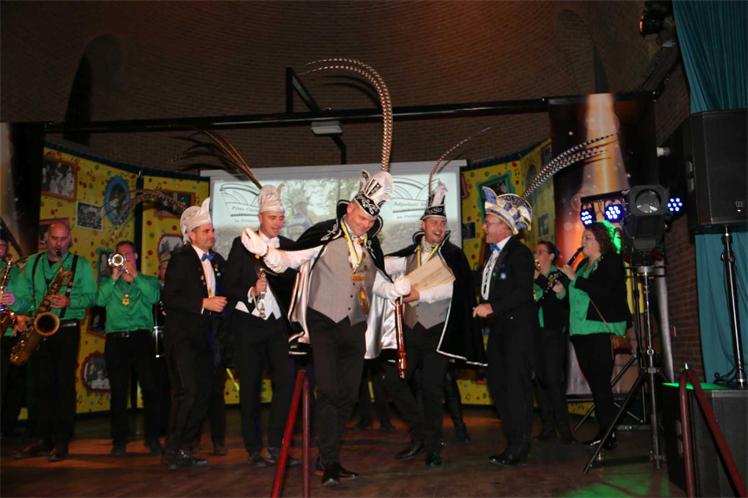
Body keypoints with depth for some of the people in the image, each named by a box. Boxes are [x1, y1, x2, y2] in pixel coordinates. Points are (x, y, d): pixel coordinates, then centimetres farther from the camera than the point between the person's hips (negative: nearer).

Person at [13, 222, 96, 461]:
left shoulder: (81, 264, 3)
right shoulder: (32, 262, 12)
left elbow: (91, 296, -2)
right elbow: (22, 294, 9)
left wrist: (70, 301, -19)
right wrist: (20, 315, -8)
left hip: (67, 329, -3)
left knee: (64, 384, -3)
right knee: (40, 384, 5)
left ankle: (61, 441, 3)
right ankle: (41, 439, 14)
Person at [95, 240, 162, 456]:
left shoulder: (148, 281, 15)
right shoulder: (108, 282, 19)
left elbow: (154, 296, -7)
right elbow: (99, 300, -1)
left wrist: (135, 275, -6)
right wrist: (114, 277, -7)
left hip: (141, 339, -1)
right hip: (115, 340, 1)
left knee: (150, 388, -7)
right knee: (118, 392, 2)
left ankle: (152, 438, 2)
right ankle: (119, 440, 10)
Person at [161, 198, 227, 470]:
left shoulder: (217, 261, 13)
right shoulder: (181, 258, -7)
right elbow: (169, 298, -15)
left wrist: (220, 303, 3)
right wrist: (203, 303, -19)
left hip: (204, 337, 7)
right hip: (182, 336, -7)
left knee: (203, 395, 7)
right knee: (190, 392, -13)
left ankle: (183, 449, 18)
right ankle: (173, 450, 0)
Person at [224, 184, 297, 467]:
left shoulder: (289, 247, 7)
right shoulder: (242, 244, -2)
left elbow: (294, 285, 10)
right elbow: (229, 286, -5)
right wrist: (251, 291, -22)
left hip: (278, 324, 3)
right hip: (248, 323, -2)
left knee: (285, 382, -5)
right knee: (250, 387, 6)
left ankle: (275, 446, 6)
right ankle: (254, 449, 17)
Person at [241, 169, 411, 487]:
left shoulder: (371, 247, 10)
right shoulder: (325, 234, -6)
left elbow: (379, 284, 19)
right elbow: (289, 259, -9)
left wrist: (398, 288, -1)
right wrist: (266, 250, -28)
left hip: (354, 327, 6)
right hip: (324, 322, -6)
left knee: (348, 395, 8)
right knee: (329, 390, -14)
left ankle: (327, 458, 22)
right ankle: (330, 461, 0)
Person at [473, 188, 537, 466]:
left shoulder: (519, 253, -12)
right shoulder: (494, 253, 16)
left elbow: (524, 292, -21)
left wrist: (492, 307, -24)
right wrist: (485, 310, 13)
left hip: (518, 327, -10)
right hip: (499, 329, 10)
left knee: (516, 386, -6)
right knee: (497, 384, 11)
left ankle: (518, 449, 3)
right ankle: (514, 443, 21)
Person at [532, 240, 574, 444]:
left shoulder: (559, 276, 2)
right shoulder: (532, 277, 13)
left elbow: (562, 295, -15)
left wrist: (539, 278, -10)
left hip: (554, 333, -4)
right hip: (535, 333, 5)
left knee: (554, 379, -10)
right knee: (540, 379, 4)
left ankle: (563, 427, -1)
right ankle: (548, 426, 11)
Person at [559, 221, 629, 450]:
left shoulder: (612, 261, -3)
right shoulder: (583, 265, 20)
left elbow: (603, 290, -18)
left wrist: (574, 278, -13)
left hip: (601, 329, -7)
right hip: (581, 330, 8)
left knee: (601, 382, -10)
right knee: (594, 382, 8)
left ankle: (609, 432, -3)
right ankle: (604, 430, 15)